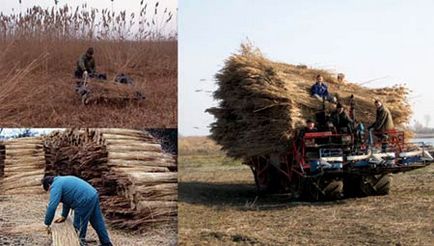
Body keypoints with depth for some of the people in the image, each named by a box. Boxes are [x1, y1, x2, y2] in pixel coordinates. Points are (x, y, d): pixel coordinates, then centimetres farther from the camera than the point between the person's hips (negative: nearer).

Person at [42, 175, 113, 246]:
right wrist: (64, 216, 33)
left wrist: (48, 224, -3)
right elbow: (67, 200, 32)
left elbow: (52, 206, -11)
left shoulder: (55, 186, -3)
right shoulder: (62, 180, 26)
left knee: (78, 227, 4)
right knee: (98, 224, 17)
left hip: (85, 201, -10)